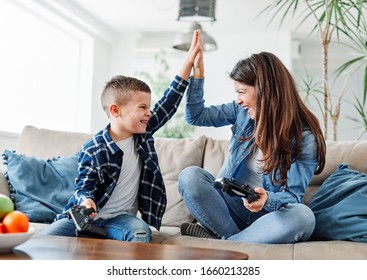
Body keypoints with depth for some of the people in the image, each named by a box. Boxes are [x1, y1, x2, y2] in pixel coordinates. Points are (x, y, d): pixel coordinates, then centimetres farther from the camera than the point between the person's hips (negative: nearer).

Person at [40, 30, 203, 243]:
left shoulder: (143, 133, 1)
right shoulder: (93, 151, -13)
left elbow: (170, 101, 2)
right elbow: (83, 186, -6)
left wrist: (189, 61, 0)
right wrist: (86, 201, -32)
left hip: (121, 217, 3)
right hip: (87, 215, -2)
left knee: (141, 233, -31)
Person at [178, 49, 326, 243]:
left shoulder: (305, 137, -12)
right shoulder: (243, 110, 0)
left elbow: (294, 196, -13)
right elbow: (195, 116, 8)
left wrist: (268, 200, -35)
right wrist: (198, 70, -1)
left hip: (267, 215, -2)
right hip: (231, 205, 3)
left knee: (303, 216, -36)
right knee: (190, 175, -23)